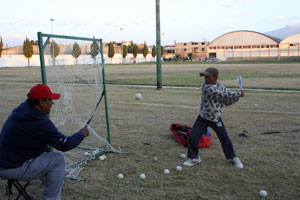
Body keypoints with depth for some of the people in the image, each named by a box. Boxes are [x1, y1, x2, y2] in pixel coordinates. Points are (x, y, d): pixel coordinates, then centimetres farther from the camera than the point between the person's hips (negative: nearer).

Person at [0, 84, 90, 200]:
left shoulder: (20, 110, 3)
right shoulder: (40, 122, -24)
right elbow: (65, 145, -16)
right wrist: (82, 134, -2)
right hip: (14, 169, -9)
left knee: (46, 151, 22)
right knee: (59, 159, -8)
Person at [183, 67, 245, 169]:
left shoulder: (221, 86, -4)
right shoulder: (205, 86, -19)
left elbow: (227, 102, -1)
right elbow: (222, 94, -24)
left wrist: (237, 97, -16)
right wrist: (238, 94, -21)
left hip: (216, 119, 3)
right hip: (203, 118, -2)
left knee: (225, 138, 7)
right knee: (192, 137, -5)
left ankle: (233, 157, 30)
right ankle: (194, 158, 17)